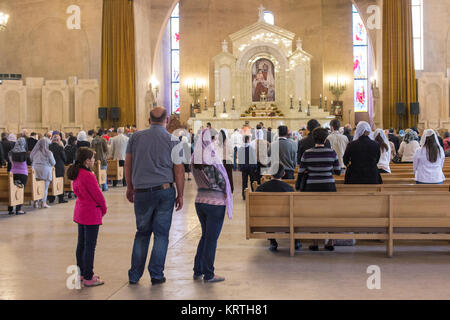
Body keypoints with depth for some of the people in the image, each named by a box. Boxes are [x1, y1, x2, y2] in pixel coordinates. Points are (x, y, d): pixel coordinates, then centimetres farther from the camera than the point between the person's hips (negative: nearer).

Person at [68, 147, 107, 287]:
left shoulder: (76, 174, 6)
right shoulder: (88, 176, -22)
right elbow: (98, 195, -18)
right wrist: (104, 208, 1)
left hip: (80, 212, 10)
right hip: (92, 214, -9)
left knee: (81, 244, 17)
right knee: (90, 246, -2)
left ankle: (82, 273, 28)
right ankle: (88, 278, 3)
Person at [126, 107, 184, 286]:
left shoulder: (135, 137, 5)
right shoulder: (172, 140, -1)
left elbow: (128, 164, 9)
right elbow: (179, 170, -3)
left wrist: (130, 188, 20)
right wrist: (180, 195, 6)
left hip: (141, 192, 2)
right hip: (165, 190, -2)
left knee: (142, 232, 13)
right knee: (161, 233, 6)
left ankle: (134, 275, 13)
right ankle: (156, 275, 7)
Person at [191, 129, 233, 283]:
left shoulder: (195, 158, 4)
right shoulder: (213, 158, -16)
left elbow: (198, 179, 10)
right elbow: (222, 181, -11)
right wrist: (227, 193, 5)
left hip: (200, 200, 7)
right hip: (215, 202, -7)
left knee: (205, 236, 19)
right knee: (212, 238, 2)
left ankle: (198, 271, 23)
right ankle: (208, 274, 9)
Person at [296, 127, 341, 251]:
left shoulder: (307, 153, -6)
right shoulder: (332, 152, -5)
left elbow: (301, 173, -1)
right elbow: (338, 172, 2)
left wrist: (297, 187, 12)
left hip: (312, 187, 0)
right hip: (329, 186, 0)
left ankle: (315, 244, 12)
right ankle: (330, 243, 15)